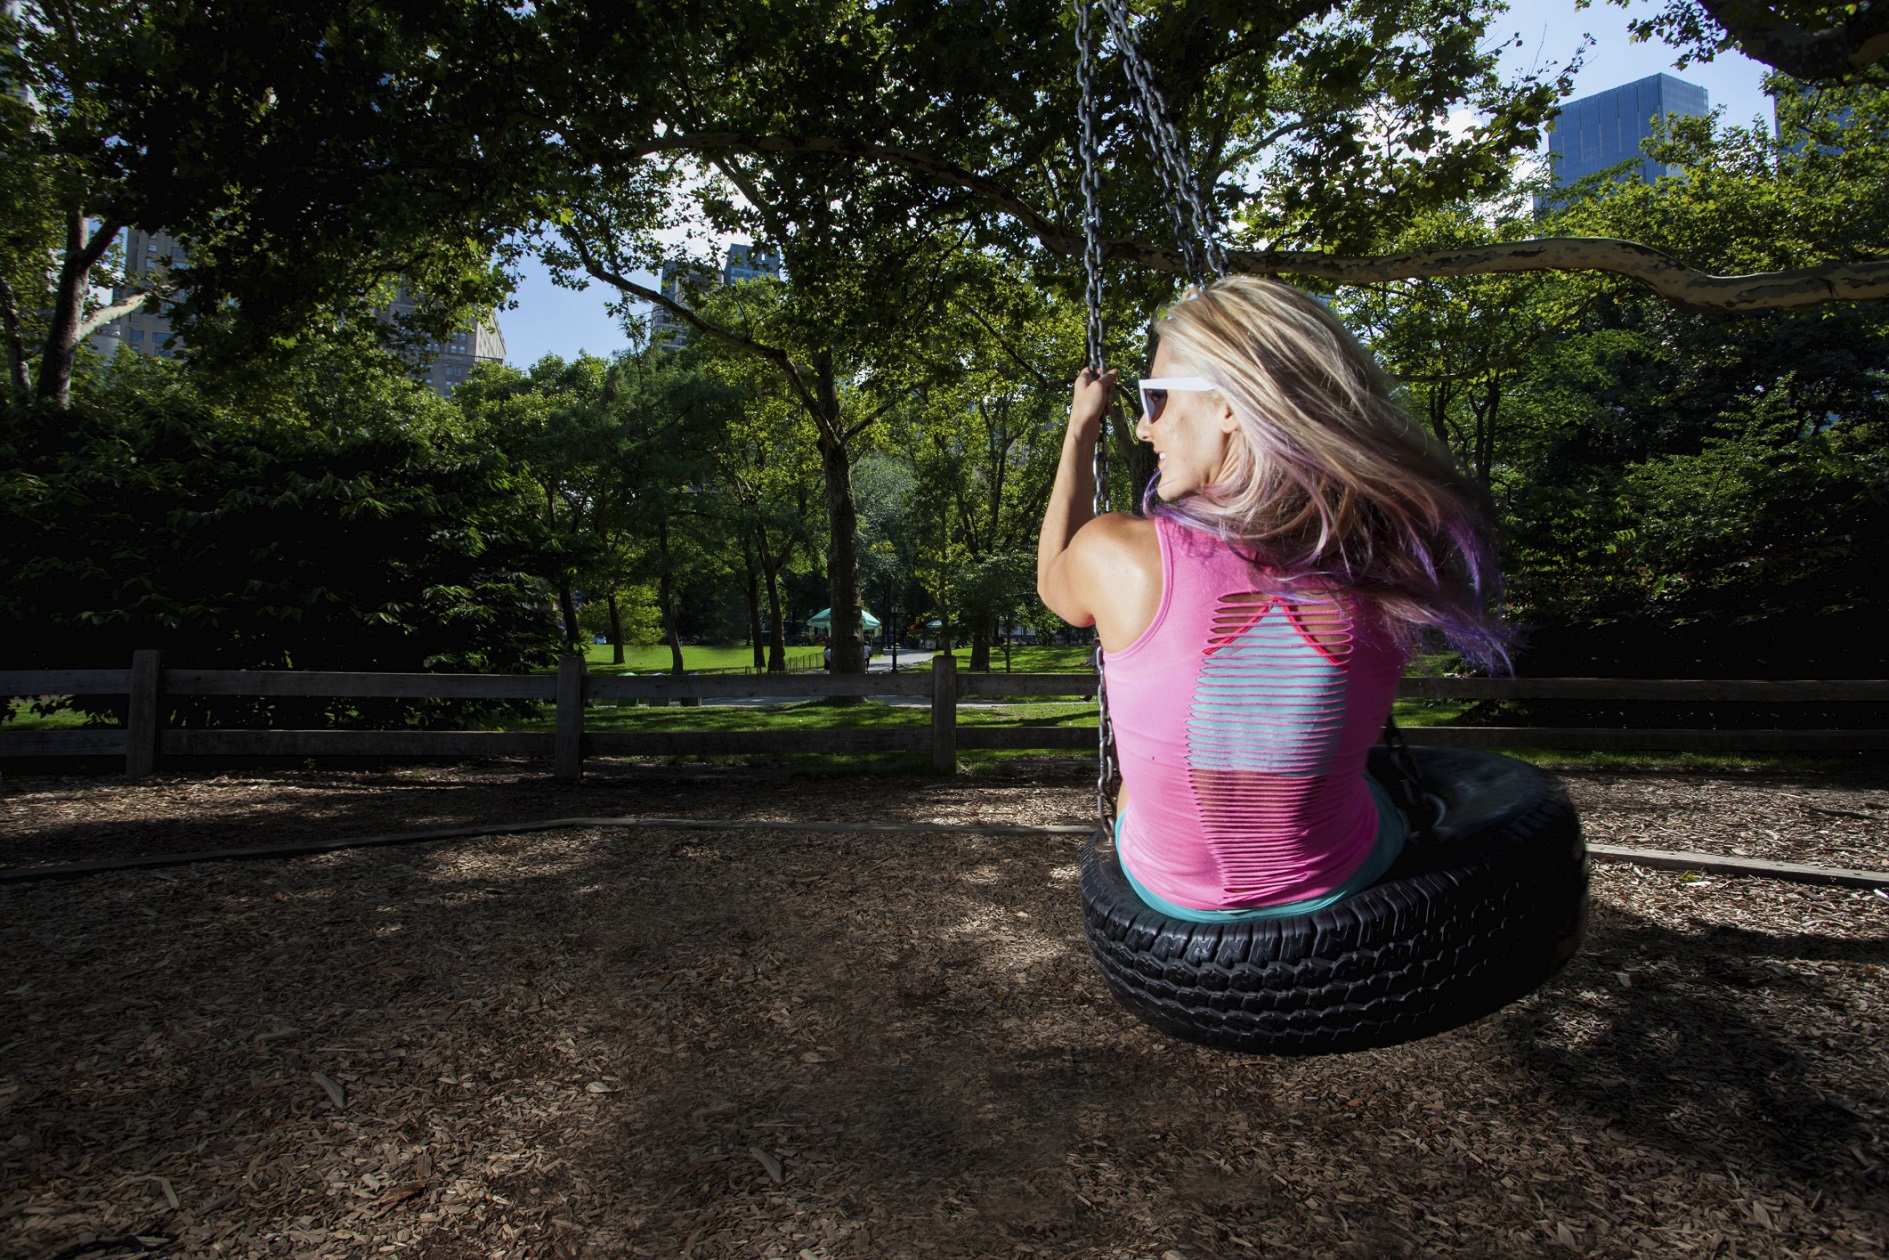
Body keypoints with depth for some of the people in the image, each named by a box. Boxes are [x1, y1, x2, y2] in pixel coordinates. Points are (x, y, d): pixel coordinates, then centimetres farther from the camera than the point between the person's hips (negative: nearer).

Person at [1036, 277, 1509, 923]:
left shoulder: (1118, 554, -27)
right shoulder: (1385, 565, -20)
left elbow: (1053, 581, -1)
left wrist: (1081, 428, 11)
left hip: (1170, 891, -1)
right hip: (1339, 886, 2)